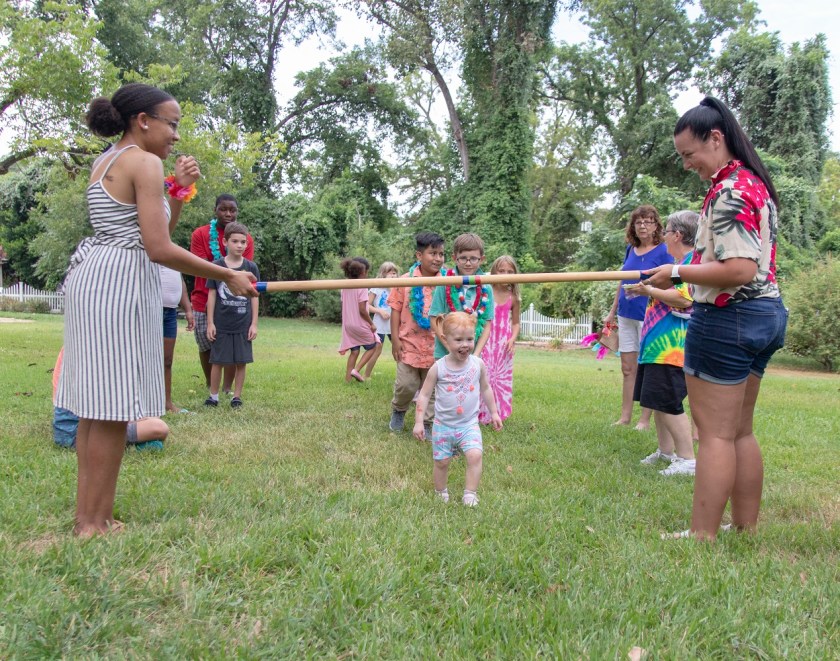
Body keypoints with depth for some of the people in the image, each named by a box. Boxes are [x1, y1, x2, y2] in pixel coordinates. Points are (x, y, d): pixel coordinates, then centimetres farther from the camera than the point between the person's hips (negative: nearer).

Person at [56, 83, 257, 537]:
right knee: (113, 407, -5)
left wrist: (179, 190, 10)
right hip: (120, 282, -10)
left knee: (96, 404, 12)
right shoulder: (144, 162, -9)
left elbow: (148, 231, 19)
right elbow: (159, 249, -17)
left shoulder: (105, 162, 20)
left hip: (91, 277, 10)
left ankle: (86, 515, 20)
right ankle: (96, 522, 2)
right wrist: (228, 277, -11)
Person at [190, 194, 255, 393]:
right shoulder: (200, 234, 0)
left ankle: (227, 389, 1)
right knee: (205, 345, 10)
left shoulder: (245, 238, 4)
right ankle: (210, 384, 29)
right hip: (204, 300, 0)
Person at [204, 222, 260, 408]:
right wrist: (210, 323, 0)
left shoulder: (251, 268, 2)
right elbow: (212, 295, 3)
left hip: (243, 325, 1)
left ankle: (237, 397, 17)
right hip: (221, 325, -1)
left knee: (241, 362, 4)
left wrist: (254, 324, 1)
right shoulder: (217, 266, 0)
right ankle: (213, 396, 19)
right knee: (217, 361, 5)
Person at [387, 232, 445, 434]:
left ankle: (426, 423, 26)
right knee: (406, 385, 4)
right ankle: (398, 411, 34)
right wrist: (395, 339, -4)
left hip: (435, 346, 1)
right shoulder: (405, 281, -5)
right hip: (409, 343, -1)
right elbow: (396, 310, 0)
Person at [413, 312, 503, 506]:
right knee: (442, 461, 6)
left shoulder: (478, 364, -5)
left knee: (475, 455, -19)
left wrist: (493, 412, 17)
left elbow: (485, 389, 12)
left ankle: (470, 494, -6)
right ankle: (441, 494, 29)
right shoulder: (438, 367, -11)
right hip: (443, 425, -1)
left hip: (469, 424, 1)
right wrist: (419, 422, -9)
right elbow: (424, 395, -5)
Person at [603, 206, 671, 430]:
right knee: (627, 368, 11)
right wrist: (612, 312, 19)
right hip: (626, 316, 6)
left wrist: (645, 287, -25)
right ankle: (625, 416, 20)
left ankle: (645, 420, 11)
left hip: (649, 317, -6)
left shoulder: (663, 252, -8)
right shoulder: (630, 250, 10)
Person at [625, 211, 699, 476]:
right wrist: (647, 290, 15)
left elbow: (684, 299, -23)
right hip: (658, 342, 11)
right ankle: (666, 451, 25)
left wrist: (648, 290, -14)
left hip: (672, 344, -11)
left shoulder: (693, 261, -12)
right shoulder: (677, 262, 19)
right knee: (656, 399, 15)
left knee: (667, 401, -10)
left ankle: (688, 459, -4)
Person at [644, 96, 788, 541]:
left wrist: (677, 273, -17)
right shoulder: (756, 184, 15)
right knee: (740, 430, 16)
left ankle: (702, 534, 3)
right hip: (767, 312, 11)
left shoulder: (729, 192, -17)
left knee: (714, 432, -4)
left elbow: (739, 270, -26)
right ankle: (747, 529, 25)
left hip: (727, 318, -10)